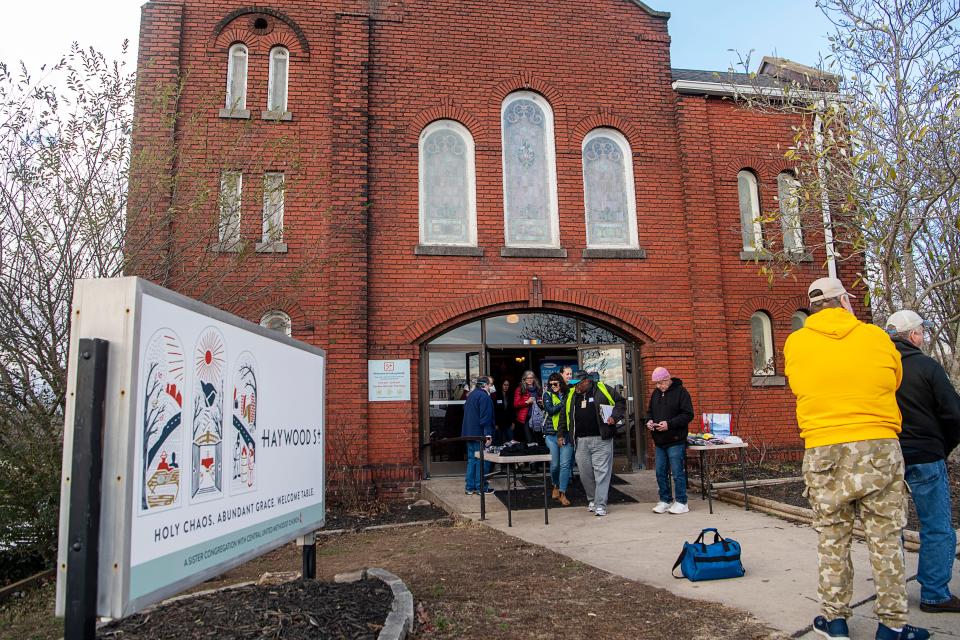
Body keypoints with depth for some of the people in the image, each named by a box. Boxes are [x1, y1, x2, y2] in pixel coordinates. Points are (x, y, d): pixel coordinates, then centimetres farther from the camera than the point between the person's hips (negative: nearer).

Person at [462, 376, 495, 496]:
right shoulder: (484, 396, -15)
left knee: (471, 459, 13)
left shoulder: (471, 395, 15)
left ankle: (469, 487, 16)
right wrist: (488, 435, -20)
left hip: (469, 434, 9)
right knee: (482, 460, -1)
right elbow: (485, 418, -20)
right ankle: (481, 487, 4)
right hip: (479, 435, -9)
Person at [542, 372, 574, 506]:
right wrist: (564, 402, -11)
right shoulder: (547, 395, 7)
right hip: (551, 434, 0)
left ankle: (563, 493, 5)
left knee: (565, 464, -4)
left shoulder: (569, 394, 5)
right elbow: (550, 410, -9)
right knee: (554, 464, 3)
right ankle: (556, 486, 30)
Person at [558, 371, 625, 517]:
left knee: (601, 472, -4)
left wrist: (614, 417, -8)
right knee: (585, 473, 8)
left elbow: (620, 402, 6)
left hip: (601, 440, -4)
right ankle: (592, 500, 27)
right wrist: (561, 434, 18)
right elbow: (564, 415, 21)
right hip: (581, 441, 4)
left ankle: (600, 505, 2)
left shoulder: (603, 390, -1)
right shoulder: (572, 395, 12)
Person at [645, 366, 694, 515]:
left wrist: (669, 424, -21)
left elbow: (688, 415, -12)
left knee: (678, 473, -1)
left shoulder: (680, 392, -8)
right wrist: (649, 421, 0)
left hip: (675, 441, -7)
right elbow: (650, 411, 23)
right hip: (659, 441, 7)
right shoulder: (656, 393, 13)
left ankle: (681, 502, 10)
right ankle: (665, 500, 22)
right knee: (661, 472, 11)